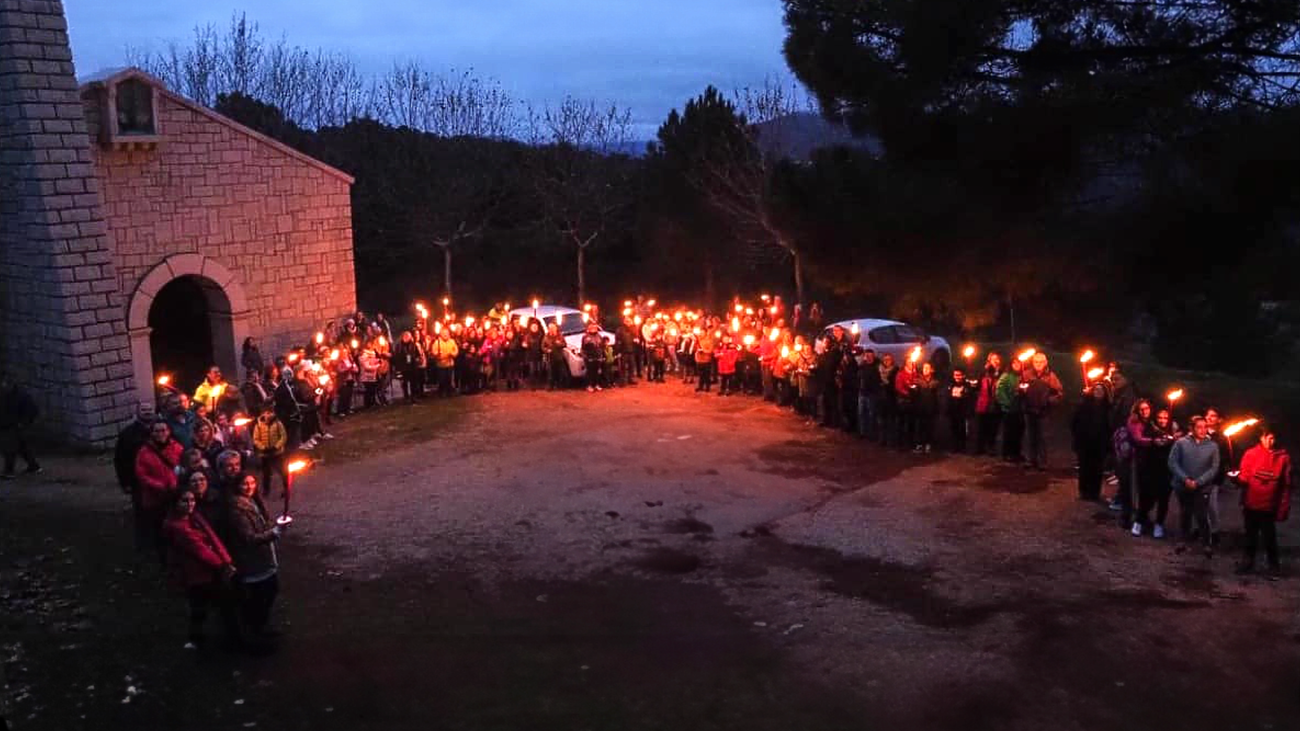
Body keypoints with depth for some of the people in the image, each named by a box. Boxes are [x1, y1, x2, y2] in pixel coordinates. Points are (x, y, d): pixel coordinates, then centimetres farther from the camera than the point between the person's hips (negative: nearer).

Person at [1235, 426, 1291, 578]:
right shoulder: (1250, 454, -3)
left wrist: (1284, 507, -4)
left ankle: (1274, 567, 20)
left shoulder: (1283, 457, -5)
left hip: (1269, 505, -2)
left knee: (1269, 537, 4)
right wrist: (1237, 477, -26)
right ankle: (1248, 562, 31)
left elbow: (1286, 484, -2)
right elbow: (1244, 477, -3)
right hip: (1251, 503, 2)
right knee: (1251, 535, 16)